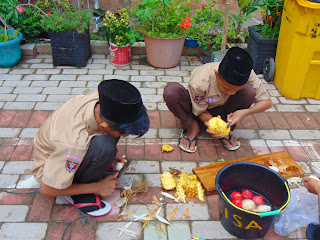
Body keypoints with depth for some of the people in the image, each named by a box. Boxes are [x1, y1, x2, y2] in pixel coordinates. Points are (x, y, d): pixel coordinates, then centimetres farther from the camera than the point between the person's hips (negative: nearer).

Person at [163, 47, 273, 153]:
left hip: (219, 112, 2)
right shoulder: (200, 81, -35)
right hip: (198, 107, -2)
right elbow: (201, 112, -18)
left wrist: (245, 112, -35)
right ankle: (192, 128, -11)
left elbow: (267, 102, -16)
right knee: (171, 91, -35)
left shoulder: (247, 75, -27)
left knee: (249, 91, -28)